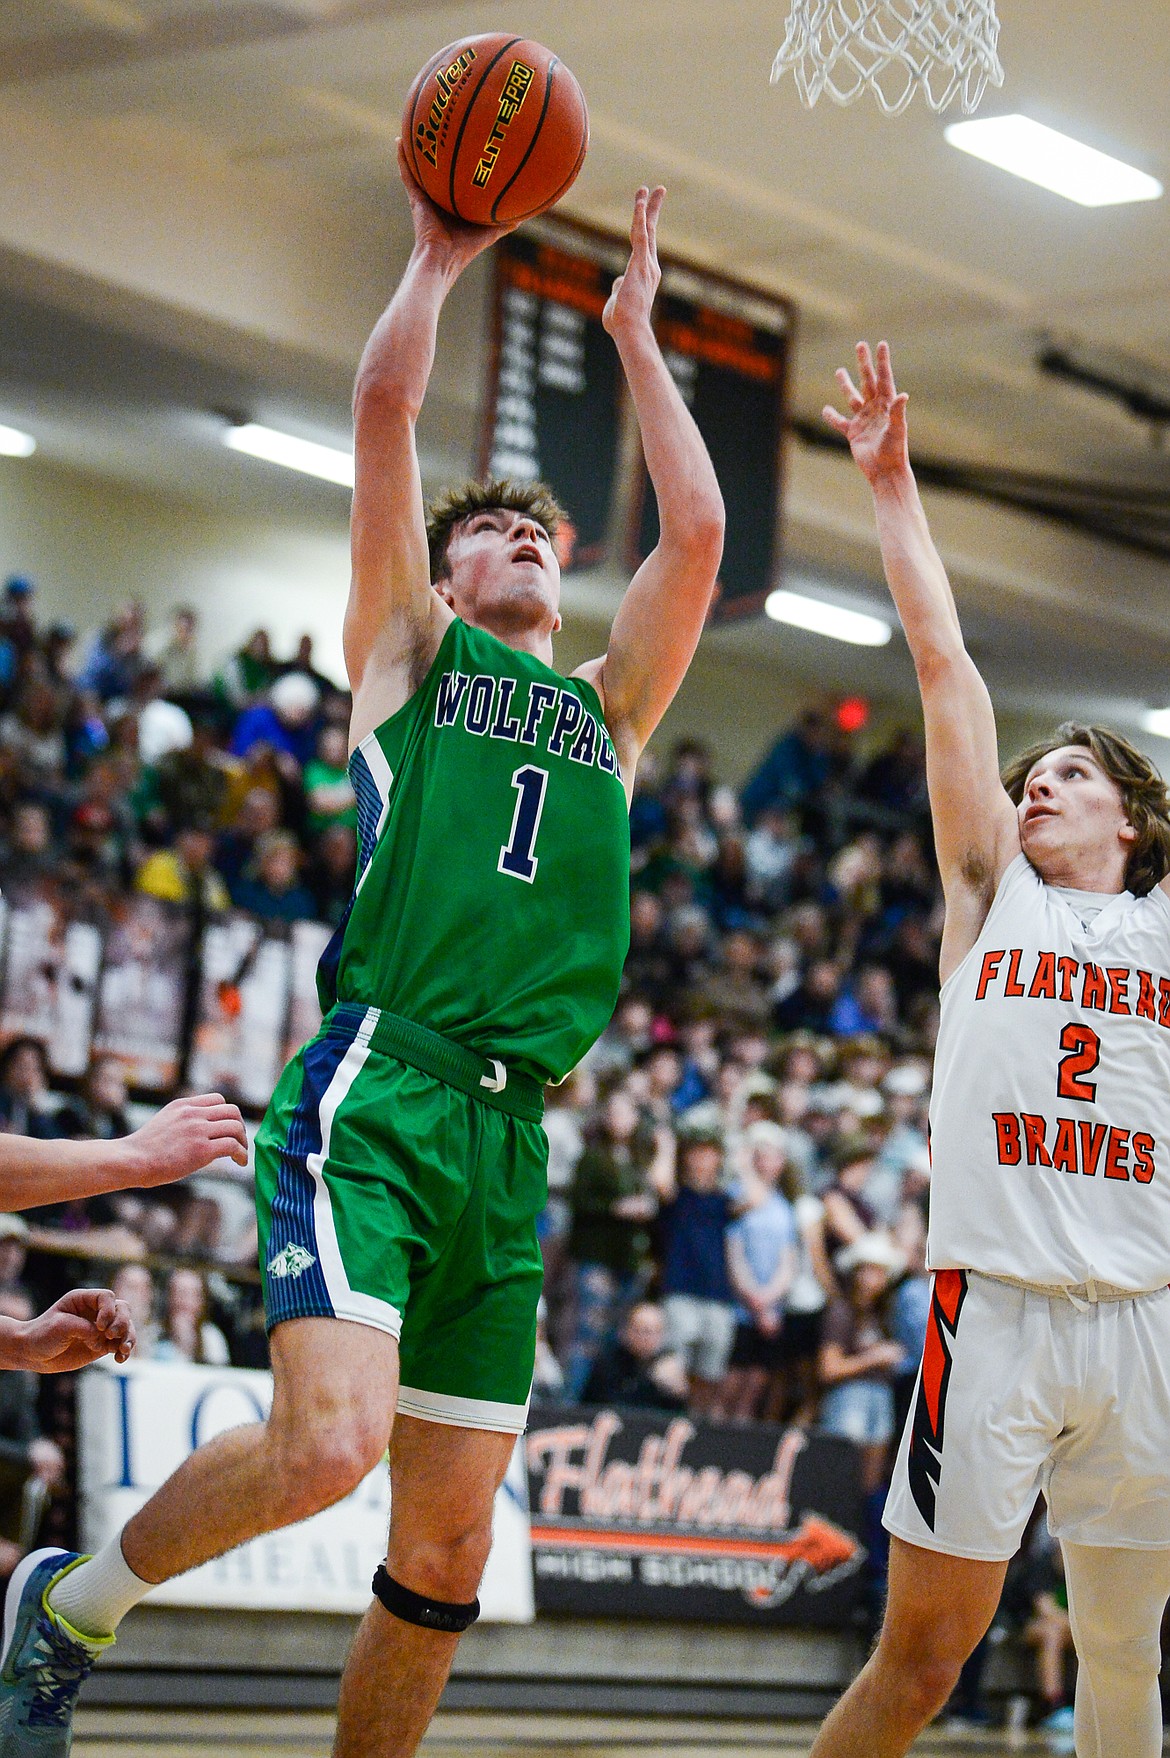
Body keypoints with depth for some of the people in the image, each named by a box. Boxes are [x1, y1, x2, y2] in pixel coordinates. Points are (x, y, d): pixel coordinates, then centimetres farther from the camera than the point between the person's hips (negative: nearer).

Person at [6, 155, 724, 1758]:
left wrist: (634, 334, 25)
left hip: (509, 1134, 5)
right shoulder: (407, 650, 15)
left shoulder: (610, 707, 25)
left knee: (452, 1533, 3)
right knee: (329, 1441, -23)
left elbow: (697, 528, 18)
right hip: (373, 1094, -5)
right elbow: (385, 404, 8)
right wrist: (439, 255, 18)